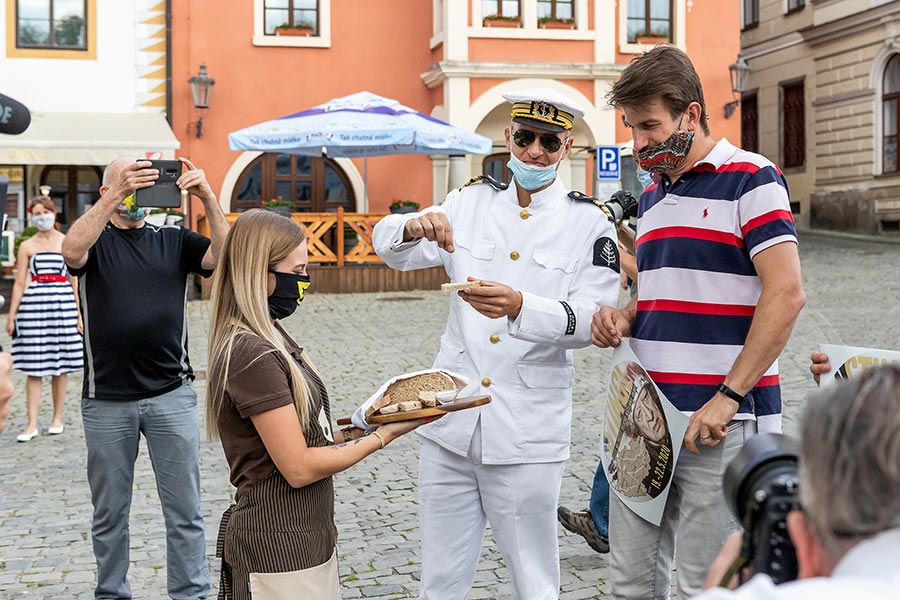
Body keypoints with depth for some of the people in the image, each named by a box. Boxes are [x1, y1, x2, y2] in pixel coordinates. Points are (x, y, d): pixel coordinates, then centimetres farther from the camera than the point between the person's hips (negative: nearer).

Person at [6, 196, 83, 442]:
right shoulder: (27, 246, 7)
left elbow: (74, 281, 8)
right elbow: (19, 283, 6)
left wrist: (79, 313, 3)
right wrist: (11, 315, 0)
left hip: (63, 303, 0)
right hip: (34, 304, 0)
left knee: (60, 365, 4)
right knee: (34, 368, -2)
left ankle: (57, 418, 17)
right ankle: (32, 424, 2)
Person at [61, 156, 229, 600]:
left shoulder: (174, 241, 9)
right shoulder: (95, 239, 4)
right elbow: (72, 251, -20)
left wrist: (207, 198, -20)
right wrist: (115, 195, -28)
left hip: (171, 396, 1)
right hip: (106, 400, -1)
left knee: (185, 511, 4)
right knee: (110, 514, 10)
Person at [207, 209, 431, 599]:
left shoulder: (269, 339, 10)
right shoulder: (251, 354, -20)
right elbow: (299, 468, -20)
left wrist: (353, 431, -1)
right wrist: (383, 436, -11)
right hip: (277, 556, -9)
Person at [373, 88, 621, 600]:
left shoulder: (590, 224, -1)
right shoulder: (472, 203, 10)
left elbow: (591, 320, -10)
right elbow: (388, 247, 6)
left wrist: (519, 307, -28)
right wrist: (415, 226, -18)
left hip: (528, 435, -3)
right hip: (450, 422, 3)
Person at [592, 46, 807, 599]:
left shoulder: (750, 179, -6)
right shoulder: (652, 196, 18)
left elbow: (786, 294, -15)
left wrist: (728, 397, -18)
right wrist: (623, 318, 4)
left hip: (720, 423, -7)